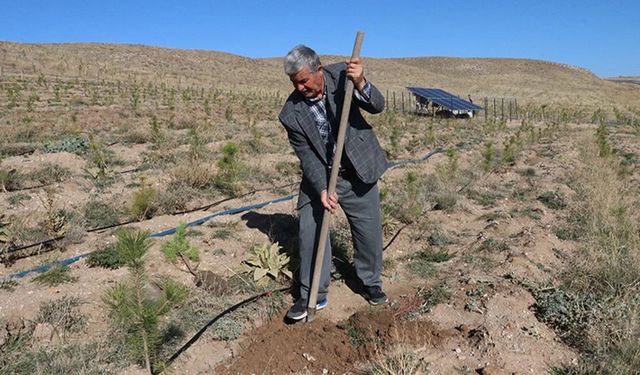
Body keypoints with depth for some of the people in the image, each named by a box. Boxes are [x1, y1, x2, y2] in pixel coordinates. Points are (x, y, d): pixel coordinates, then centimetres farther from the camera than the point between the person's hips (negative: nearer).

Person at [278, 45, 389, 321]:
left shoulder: (340, 74, -13)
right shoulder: (291, 113, -15)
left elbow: (377, 106, -17)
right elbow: (307, 156, -14)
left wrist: (360, 84, -36)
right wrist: (322, 189, -26)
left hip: (357, 171, 1)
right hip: (319, 176, 0)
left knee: (369, 231, 8)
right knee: (310, 232, -3)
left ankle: (371, 282, 31)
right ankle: (313, 295, 14)